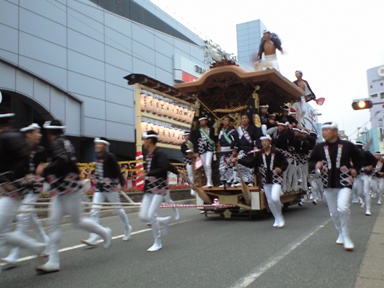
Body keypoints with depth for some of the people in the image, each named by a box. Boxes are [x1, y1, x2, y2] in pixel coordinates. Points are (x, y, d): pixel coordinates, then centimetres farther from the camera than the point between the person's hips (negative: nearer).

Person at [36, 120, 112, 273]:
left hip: (70, 190, -10)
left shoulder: (57, 143, -13)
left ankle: (104, 232, 27)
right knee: (53, 224, 3)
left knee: (78, 221, 4)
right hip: (59, 192, 10)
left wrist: (45, 171, -22)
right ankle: (53, 262, 4)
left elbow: (63, 162, -30)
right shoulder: (64, 143, 16)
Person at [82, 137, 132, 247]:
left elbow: (117, 170, -14)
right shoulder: (97, 157, 8)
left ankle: (127, 228, 33)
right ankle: (93, 239, -3)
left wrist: (121, 184, -16)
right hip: (99, 188, 7)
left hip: (110, 187, -6)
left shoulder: (110, 157, -13)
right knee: (94, 212, -4)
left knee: (118, 209, 9)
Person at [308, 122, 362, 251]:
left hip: (344, 183, -3)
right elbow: (310, 161, 8)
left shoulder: (347, 145, -4)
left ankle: (346, 238, -6)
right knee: (334, 213, 11)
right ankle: (341, 234, 35)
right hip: (328, 184, 3)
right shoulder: (319, 147, 1)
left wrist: (355, 169, -2)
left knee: (343, 208, -22)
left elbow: (358, 159, 13)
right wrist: (316, 165, -13)